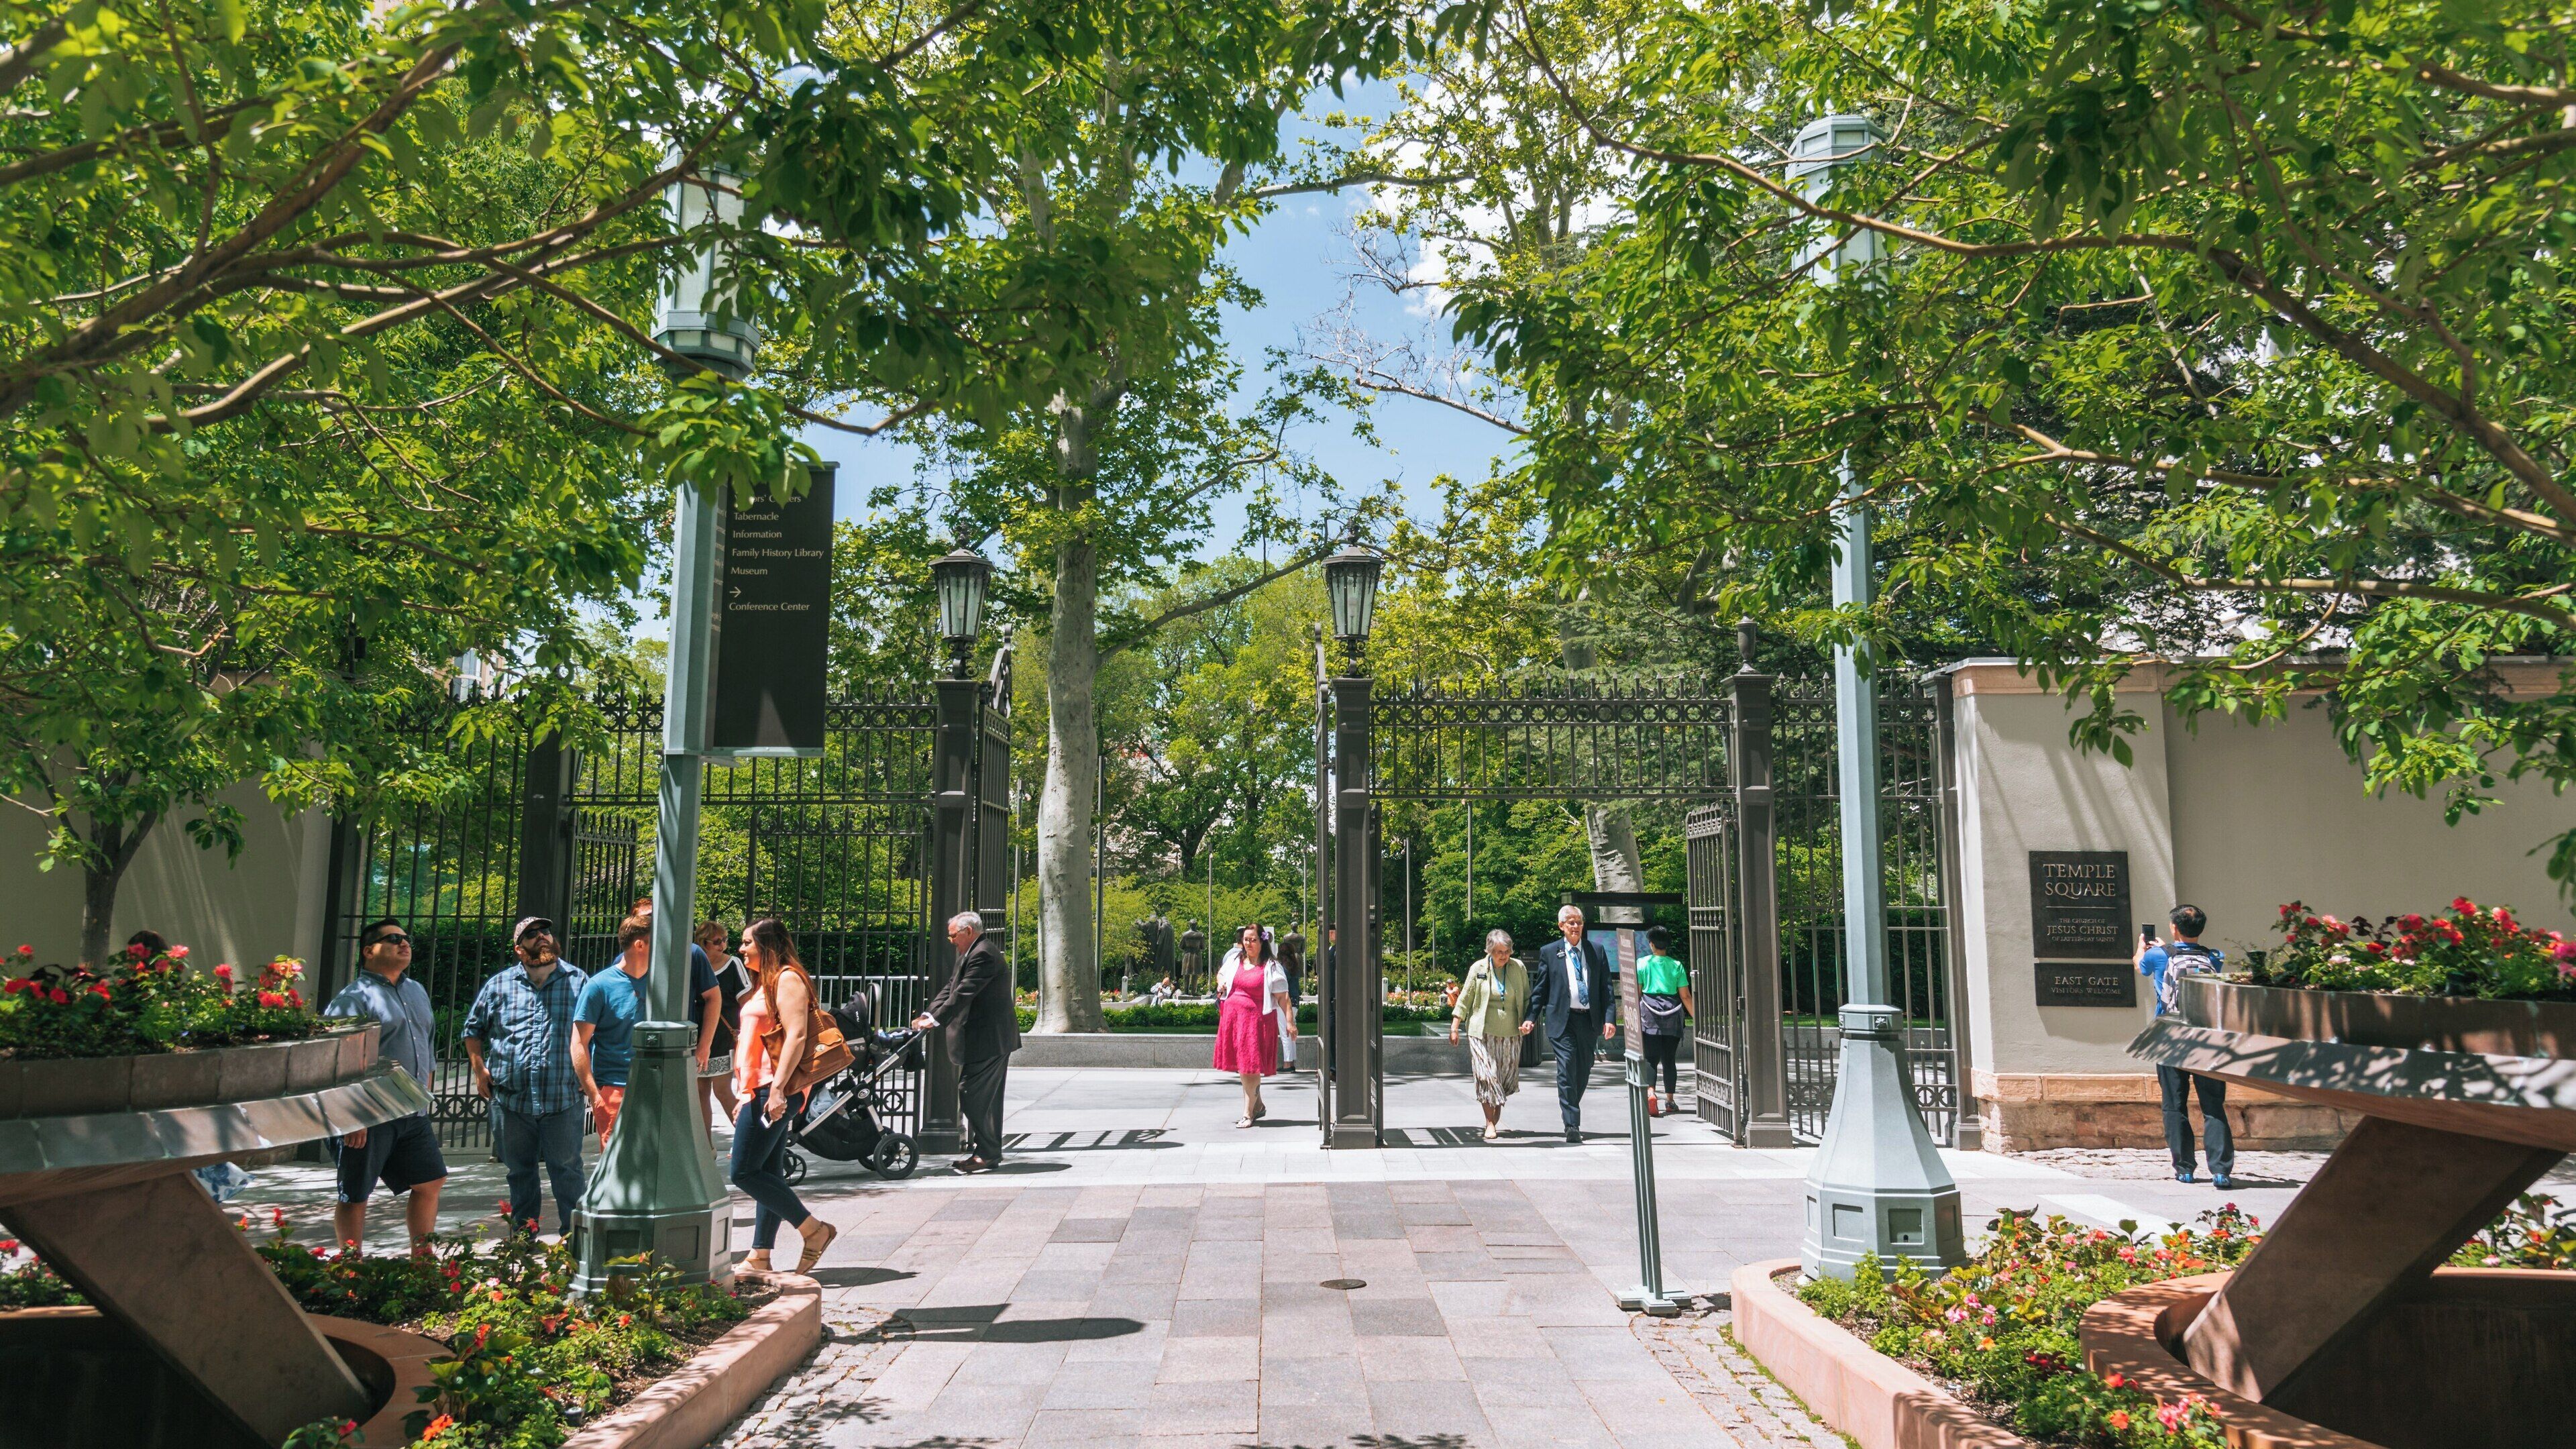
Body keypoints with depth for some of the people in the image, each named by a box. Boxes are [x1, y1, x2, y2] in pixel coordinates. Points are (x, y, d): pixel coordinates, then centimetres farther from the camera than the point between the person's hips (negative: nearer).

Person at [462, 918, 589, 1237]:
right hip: (511, 1098, 2)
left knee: (567, 1170, 1)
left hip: (563, 1099, -2)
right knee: (519, 1172, 12)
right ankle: (522, 1234, 24)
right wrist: (480, 1069, 7)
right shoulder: (499, 985, 8)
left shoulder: (578, 981, 6)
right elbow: (473, 1029, 19)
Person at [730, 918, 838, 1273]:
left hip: (775, 1090, -10)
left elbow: (797, 1035, -19)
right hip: (762, 1091, 10)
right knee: (769, 1173, 9)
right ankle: (759, 1258, 11)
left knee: (745, 1171, -10)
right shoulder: (765, 983, 22)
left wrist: (778, 1088, -25)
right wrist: (747, 1096, 23)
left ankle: (814, 1230, -5)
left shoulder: (787, 979, -9)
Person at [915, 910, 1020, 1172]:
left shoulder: (983, 955, -17)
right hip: (986, 1039, 11)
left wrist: (936, 1020, -20)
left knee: (972, 1095, -10)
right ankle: (987, 1152, 20)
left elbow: (963, 994, -22)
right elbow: (950, 990, 16)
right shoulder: (968, 955, 18)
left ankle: (986, 1154, -6)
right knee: (986, 1097, 14)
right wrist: (927, 1014, 4)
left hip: (989, 1040, -11)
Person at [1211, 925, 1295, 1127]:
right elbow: (1221, 974, 31)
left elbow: (1283, 997, -9)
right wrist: (1221, 982, 9)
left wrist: (1290, 1021, -16)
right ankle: (1258, 1106, 30)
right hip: (1233, 1017, 6)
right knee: (1242, 1067, 12)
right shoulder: (1235, 959, 9)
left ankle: (1248, 1113, -1)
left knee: (1251, 1067, -8)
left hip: (1256, 1018, -5)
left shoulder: (1271, 966, -6)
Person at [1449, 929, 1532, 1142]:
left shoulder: (1519, 968, 3)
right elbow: (1465, 1000, 4)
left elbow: (1527, 999, 13)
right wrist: (1454, 1027, 2)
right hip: (1482, 1032, -2)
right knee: (1487, 1076, -8)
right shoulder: (1478, 969, -1)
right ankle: (1490, 1123, -2)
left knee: (1506, 1076, 6)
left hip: (1510, 1034, 2)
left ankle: (1497, 1117, 26)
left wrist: (1528, 1020, -2)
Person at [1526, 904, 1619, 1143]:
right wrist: (1531, 1017, 0)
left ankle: (1571, 1113, 29)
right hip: (1562, 1020, -3)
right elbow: (1540, 989, 8)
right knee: (1567, 1071, -11)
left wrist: (1610, 1018, -1)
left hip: (1589, 1020, 3)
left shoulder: (1597, 950, 11)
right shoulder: (1549, 952, 5)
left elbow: (1606, 987, 8)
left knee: (1583, 1073, 10)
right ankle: (1572, 1125, -12)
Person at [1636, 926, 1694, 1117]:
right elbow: (1685, 996, 2)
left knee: (1650, 1058, -3)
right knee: (1669, 1059, 11)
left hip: (1650, 1015, -2)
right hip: (1673, 1015, 2)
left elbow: (1636, 994, -2)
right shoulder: (1677, 966, 4)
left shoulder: (1642, 964, 0)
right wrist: (1696, 1017, 9)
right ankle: (1670, 1099, 16)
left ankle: (1650, 1092, -25)